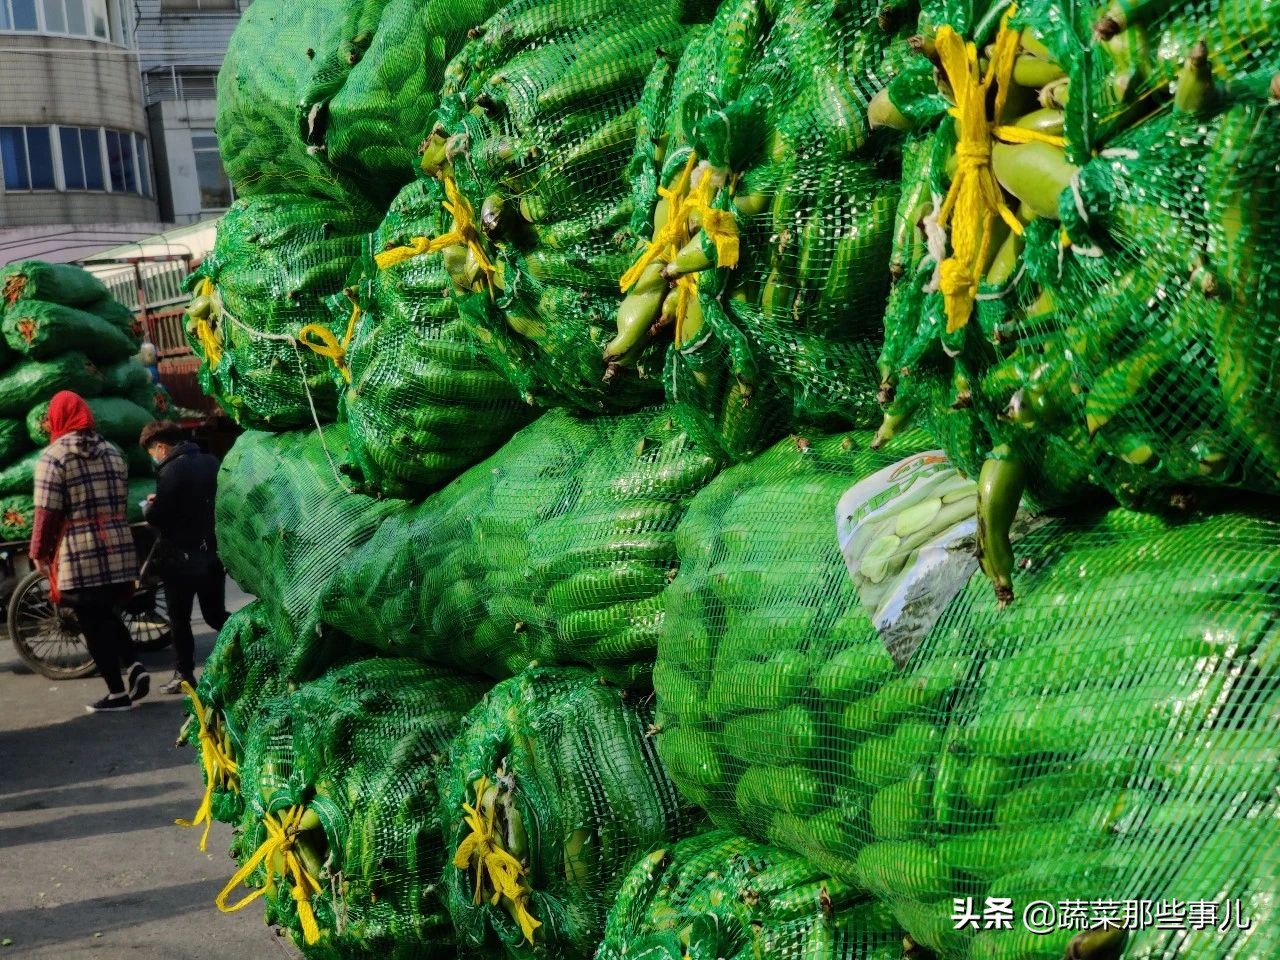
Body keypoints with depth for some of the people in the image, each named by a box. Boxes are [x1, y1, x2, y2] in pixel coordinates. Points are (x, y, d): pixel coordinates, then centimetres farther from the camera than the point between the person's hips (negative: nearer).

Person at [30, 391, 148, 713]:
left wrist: (39, 552, 0)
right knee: (109, 615, 20)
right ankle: (135, 665, 0)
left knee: (93, 623, 5)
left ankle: (117, 692, 8)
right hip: (119, 550, 6)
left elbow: (47, 512, -11)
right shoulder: (113, 453, 11)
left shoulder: (54, 456, -7)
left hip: (79, 554, -6)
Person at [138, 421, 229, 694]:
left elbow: (157, 517, -19)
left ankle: (185, 674, 9)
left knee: (179, 619, 6)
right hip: (213, 551, 7)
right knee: (216, 615, 16)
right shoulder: (211, 462, 7)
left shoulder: (172, 471, -17)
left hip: (182, 556, -7)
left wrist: (149, 506, 5)